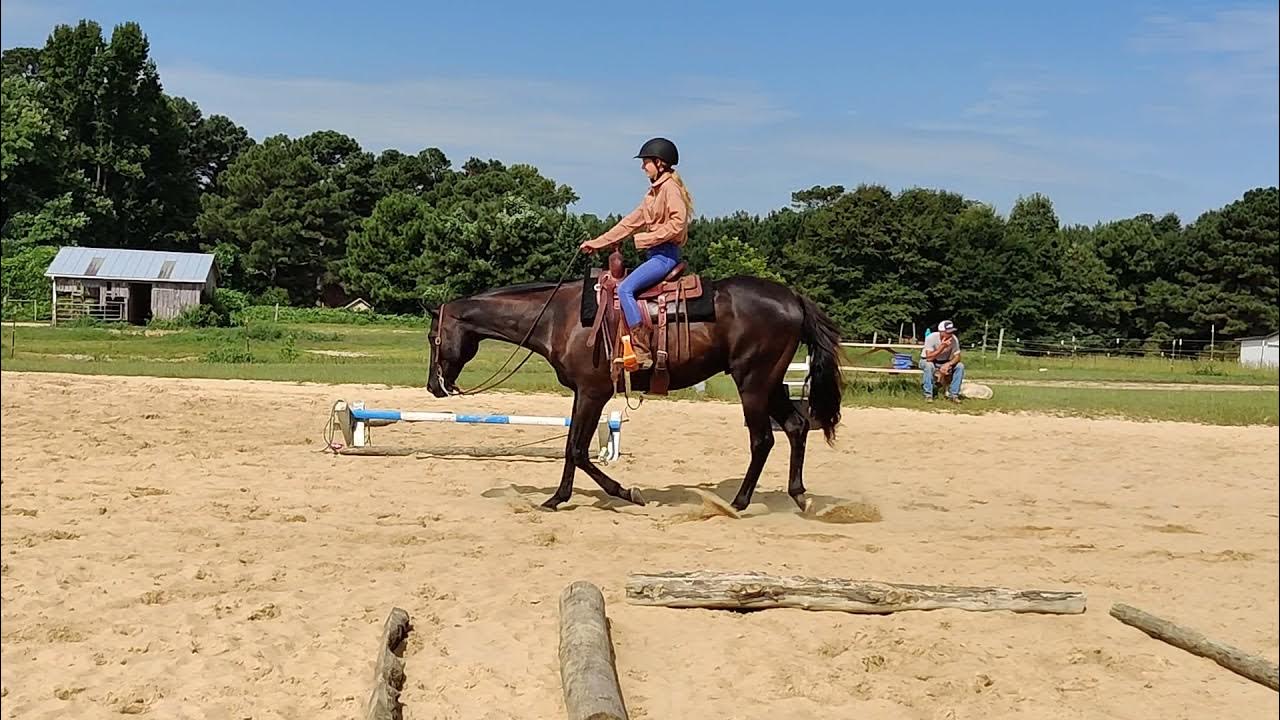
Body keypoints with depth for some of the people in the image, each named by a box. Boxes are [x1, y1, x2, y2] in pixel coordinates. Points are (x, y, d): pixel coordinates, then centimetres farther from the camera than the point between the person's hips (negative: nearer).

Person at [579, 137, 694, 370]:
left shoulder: (670, 187, -9)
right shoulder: (654, 192, 21)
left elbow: (677, 223, -21)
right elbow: (631, 222, 22)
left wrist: (646, 239, -17)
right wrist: (596, 243, 20)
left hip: (665, 255, -11)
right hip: (656, 255, 11)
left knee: (625, 289, -22)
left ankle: (641, 352, -28)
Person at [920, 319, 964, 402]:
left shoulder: (954, 339, -16)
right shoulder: (931, 338, -28)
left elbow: (957, 356, -11)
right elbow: (929, 358, -33)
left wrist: (948, 364, -31)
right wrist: (942, 347, -40)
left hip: (944, 363, 4)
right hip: (927, 361, -4)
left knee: (960, 366, -20)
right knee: (929, 365, -38)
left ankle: (953, 394, -14)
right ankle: (928, 395, -29)